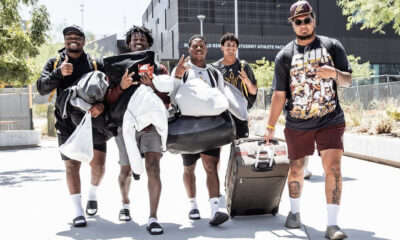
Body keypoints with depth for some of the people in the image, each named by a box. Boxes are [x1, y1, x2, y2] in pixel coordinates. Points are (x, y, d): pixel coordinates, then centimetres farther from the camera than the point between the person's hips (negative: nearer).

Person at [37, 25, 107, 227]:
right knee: (72, 166, -3)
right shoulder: (54, 63, 10)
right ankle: (78, 212, 6)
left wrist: (102, 104, -24)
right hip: (67, 124, 0)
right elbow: (42, 88, -2)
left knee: (98, 164, 0)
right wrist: (59, 73, -20)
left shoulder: (95, 64, 7)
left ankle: (93, 193, 31)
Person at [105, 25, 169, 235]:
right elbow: (109, 99, 1)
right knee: (126, 171, 10)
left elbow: (166, 102, 3)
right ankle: (125, 204, 39)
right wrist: (121, 86, -19)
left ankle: (153, 218, -13)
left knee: (153, 168, -16)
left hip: (151, 125, 0)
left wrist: (153, 88, -16)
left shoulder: (159, 69, 10)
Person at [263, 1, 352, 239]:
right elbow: (279, 94, 3)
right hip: (297, 124, 1)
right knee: (296, 170, 10)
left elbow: (348, 80, 4)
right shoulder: (285, 55, 2)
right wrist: (271, 126, 2)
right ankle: (295, 212, 34)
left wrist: (334, 73, -19)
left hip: (330, 121, -1)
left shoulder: (332, 46, 3)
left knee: (333, 168, -12)